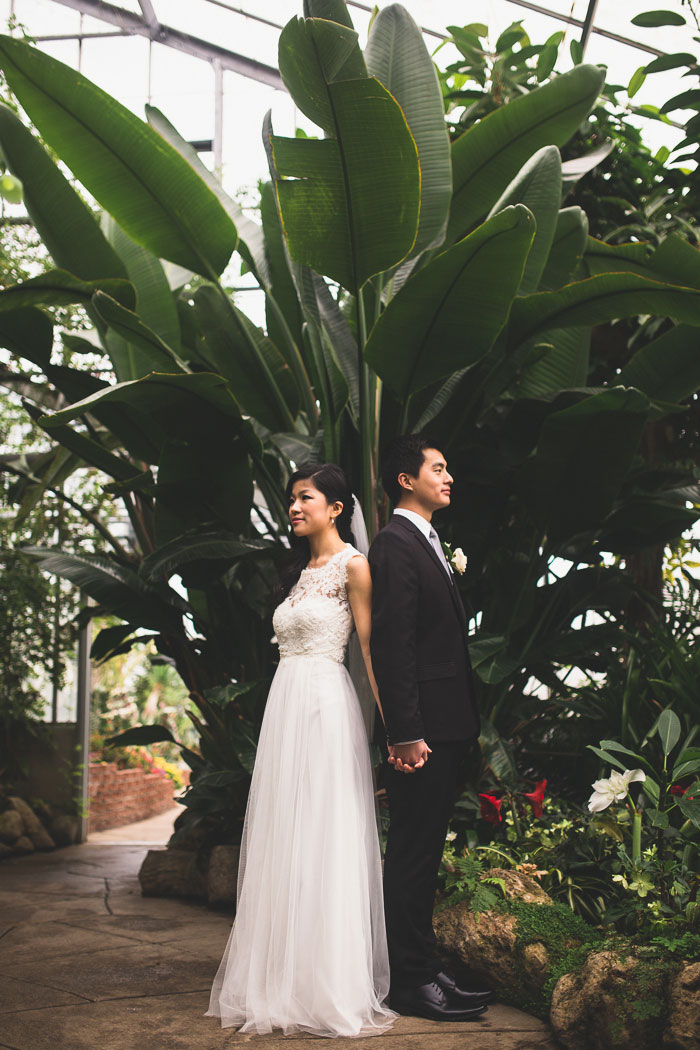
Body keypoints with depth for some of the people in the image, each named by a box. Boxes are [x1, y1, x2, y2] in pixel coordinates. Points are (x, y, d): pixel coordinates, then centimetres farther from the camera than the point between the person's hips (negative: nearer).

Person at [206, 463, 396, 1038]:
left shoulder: (352, 566, -5)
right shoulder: (300, 570, 18)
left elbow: (371, 647, -10)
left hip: (326, 708, -8)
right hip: (285, 706, 8)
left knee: (325, 838, -5)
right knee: (284, 839, 8)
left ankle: (332, 986, 3)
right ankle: (286, 983, 17)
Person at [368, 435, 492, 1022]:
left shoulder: (430, 545, 20)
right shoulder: (395, 545, -11)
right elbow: (392, 646, -18)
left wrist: (463, 723, 17)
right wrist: (405, 733, -22)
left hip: (446, 726, 10)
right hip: (423, 728, -10)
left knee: (424, 854, 14)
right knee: (412, 855, -4)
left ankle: (426, 972, 23)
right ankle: (413, 983, 3)